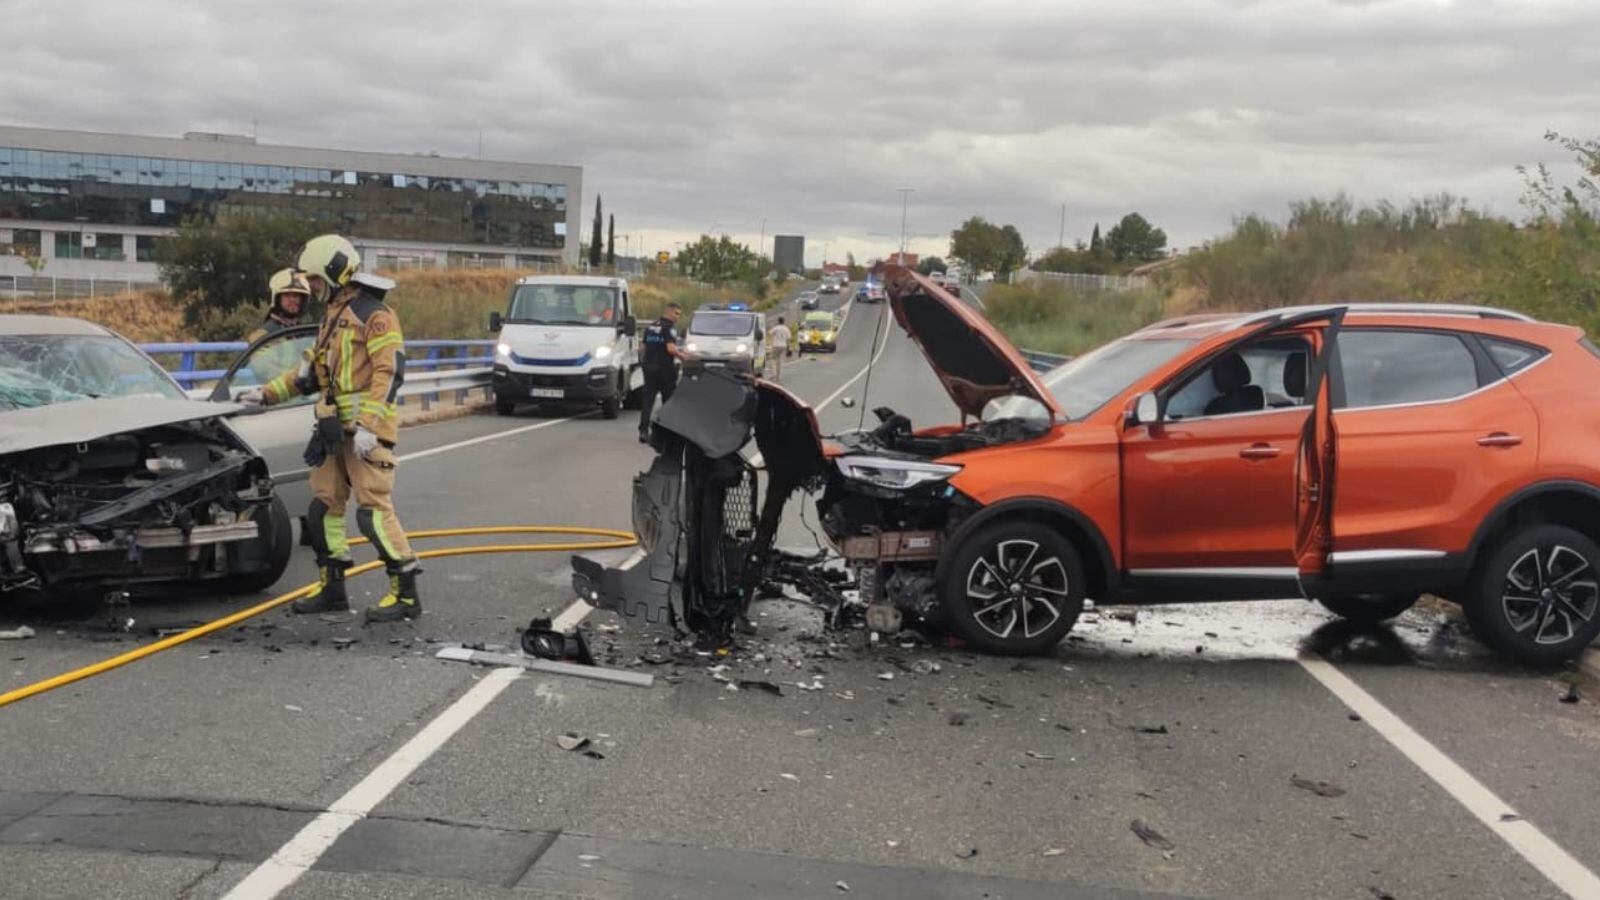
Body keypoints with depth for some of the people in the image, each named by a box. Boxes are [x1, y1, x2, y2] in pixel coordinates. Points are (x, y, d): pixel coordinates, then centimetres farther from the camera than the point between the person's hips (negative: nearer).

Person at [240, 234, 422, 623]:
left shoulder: (374, 314, -10)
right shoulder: (334, 316, 20)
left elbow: (389, 372, -18)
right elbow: (313, 371, 27)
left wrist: (368, 426, -24)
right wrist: (267, 394, 22)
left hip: (365, 430, -10)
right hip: (334, 428, 10)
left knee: (374, 510, -11)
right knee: (323, 506, 11)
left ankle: (406, 594, -6)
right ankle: (332, 588, 22)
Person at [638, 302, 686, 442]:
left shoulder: (650, 327, 14)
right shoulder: (670, 328, -10)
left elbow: (644, 346, 16)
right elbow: (670, 348, -22)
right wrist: (681, 355, -8)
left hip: (649, 366, 6)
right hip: (665, 368, -6)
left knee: (647, 400, 2)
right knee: (669, 400, 8)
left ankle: (643, 431, -8)